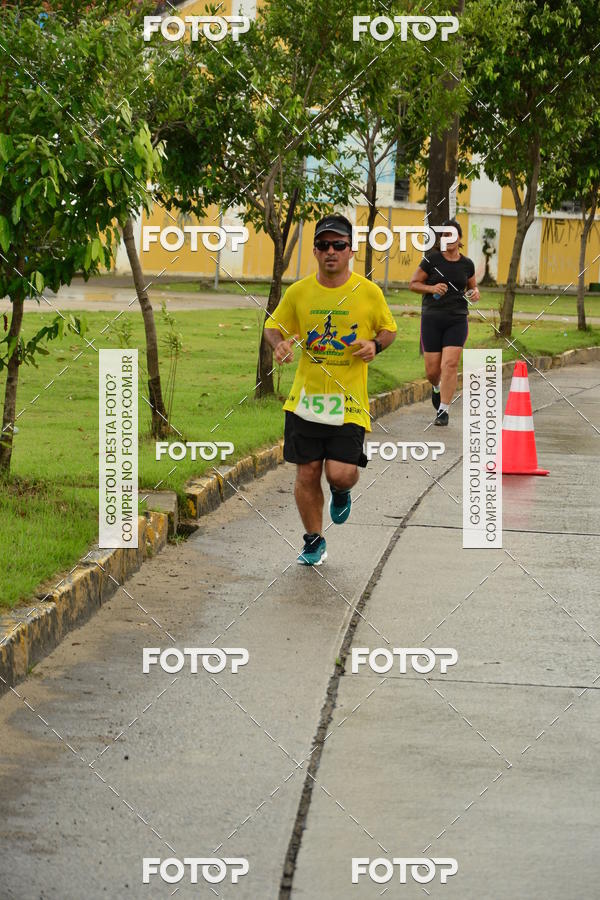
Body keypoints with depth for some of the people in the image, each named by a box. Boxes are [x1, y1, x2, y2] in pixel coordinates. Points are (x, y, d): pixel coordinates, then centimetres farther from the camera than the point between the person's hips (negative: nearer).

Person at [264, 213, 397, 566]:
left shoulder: (369, 292, -2)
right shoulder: (298, 292, 1)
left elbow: (389, 328, 12)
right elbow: (273, 326, 14)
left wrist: (375, 345, -9)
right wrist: (280, 344, -8)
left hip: (349, 400, -2)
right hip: (306, 397, 2)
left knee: (340, 473, -12)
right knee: (307, 474, 4)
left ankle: (342, 492, 27)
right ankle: (314, 541, 25)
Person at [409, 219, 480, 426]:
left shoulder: (467, 264, 7)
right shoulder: (432, 259, -2)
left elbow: (472, 286, 23)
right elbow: (413, 284, 3)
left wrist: (475, 293, 0)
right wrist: (431, 288, -15)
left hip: (457, 320, 1)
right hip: (432, 318, -1)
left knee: (450, 364, -14)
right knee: (432, 370, 1)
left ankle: (443, 410, -7)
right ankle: (436, 387, 38)